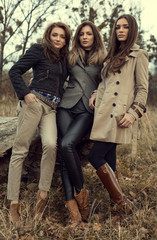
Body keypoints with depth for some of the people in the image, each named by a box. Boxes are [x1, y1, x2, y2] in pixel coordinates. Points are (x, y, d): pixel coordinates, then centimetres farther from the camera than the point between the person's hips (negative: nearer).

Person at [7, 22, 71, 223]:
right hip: (34, 102, -4)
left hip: (52, 108, 5)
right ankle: (13, 203, -8)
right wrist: (25, 93, -10)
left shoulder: (64, 58, 22)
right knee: (20, 149, -9)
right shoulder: (38, 50, 6)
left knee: (51, 144, -23)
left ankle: (42, 194, -14)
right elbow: (15, 71, 1)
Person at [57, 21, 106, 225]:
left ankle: (80, 190, -9)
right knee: (65, 151, -12)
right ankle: (72, 207, -14)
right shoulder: (71, 57, 18)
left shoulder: (102, 60, 11)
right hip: (67, 106, 3)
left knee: (67, 144, -27)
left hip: (88, 111, -2)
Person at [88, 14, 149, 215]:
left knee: (96, 156, -13)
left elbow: (142, 89, -5)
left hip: (118, 114, -8)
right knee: (108, 158, 8)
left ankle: (121, 202, -3)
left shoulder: (138, 55, 0)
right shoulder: (112, 55, 21)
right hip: (103, 112, 8)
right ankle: (116, 204, 18)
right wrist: (95, 94, 8)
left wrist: (133, 113, -15)